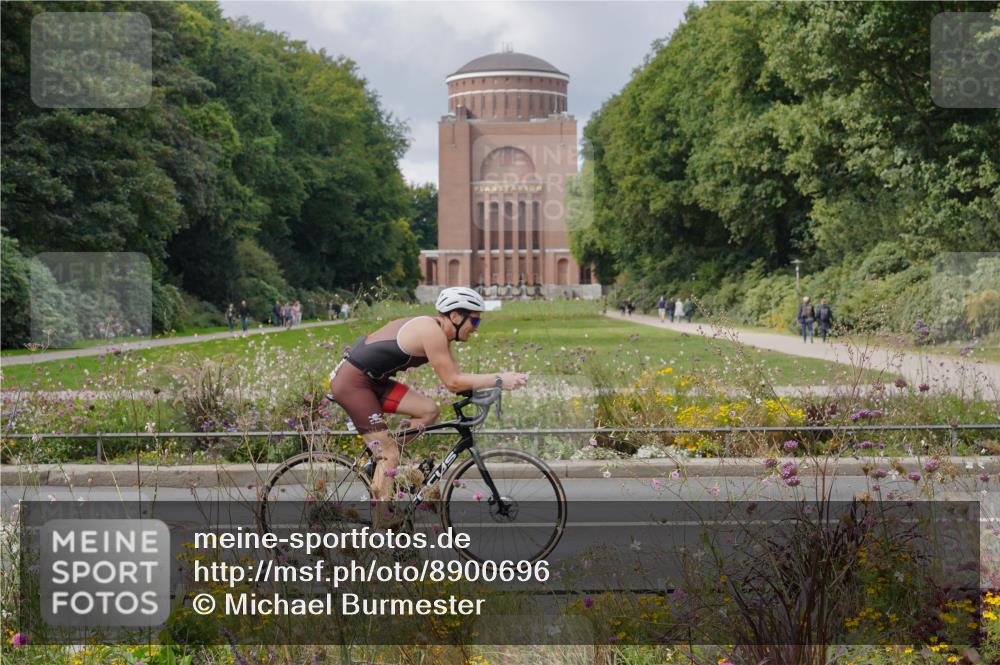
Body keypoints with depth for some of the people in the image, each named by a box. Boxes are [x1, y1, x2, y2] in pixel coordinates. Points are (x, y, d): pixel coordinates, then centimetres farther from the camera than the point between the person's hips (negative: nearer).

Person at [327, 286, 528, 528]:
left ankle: (381, 454, 7)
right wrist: (498, 379, -20)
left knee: (429, 411, 1)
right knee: (389, 454, -9)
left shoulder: (439, 332, 9)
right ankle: (383, 522, -5)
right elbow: (452, 382, -21)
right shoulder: (432, 331, -20)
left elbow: (456, 377, 8)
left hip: (371, 380, 9)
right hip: (351, 383, -9)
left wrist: (498, 381, -3)